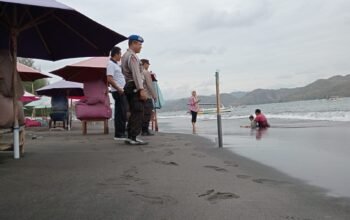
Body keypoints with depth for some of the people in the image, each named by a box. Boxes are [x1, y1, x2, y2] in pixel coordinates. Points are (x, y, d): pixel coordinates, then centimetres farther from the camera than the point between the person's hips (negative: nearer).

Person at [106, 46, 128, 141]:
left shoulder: (116, 64, 19)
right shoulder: (111, 64, -11)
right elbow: (109, 79, -21)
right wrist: (119, 89, -20)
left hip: (122, 91, 10)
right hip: (118, 92, -10)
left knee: (123, 113, 12)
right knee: (120, 113, -7)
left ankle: (121, 133, 18)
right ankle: (118, 135, -3)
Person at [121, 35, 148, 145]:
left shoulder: (125, 56, 20)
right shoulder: (132, 56, -11)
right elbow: (136, 74, -20)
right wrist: (142, 89, -25)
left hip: (128, 86, 10)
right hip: (135, 87, -10)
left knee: (134, 113, 13)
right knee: (138, 113, -10)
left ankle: (130, 136, 16)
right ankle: (133, 138, -11)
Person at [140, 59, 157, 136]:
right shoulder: (146, 72, -10)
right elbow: (150, 85, -14)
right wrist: (154, 95, -10)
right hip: (147, 96, -8)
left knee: (144, 113, 13)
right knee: (147, 113, -5)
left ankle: (144, 130, 15)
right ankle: (145, 130, -5)